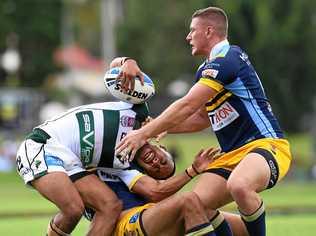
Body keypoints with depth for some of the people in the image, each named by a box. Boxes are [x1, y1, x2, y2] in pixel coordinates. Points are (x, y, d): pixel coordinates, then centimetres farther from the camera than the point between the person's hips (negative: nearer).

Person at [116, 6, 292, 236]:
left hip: (266, 144, -10)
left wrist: (144, 133, -14)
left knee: (239, 185, -39)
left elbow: (187, 106, -19)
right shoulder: (206, 70, 17)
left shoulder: (227, 59, -15)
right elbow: (202, 118, 27)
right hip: (234, 154, 10)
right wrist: (160, 128, 14)